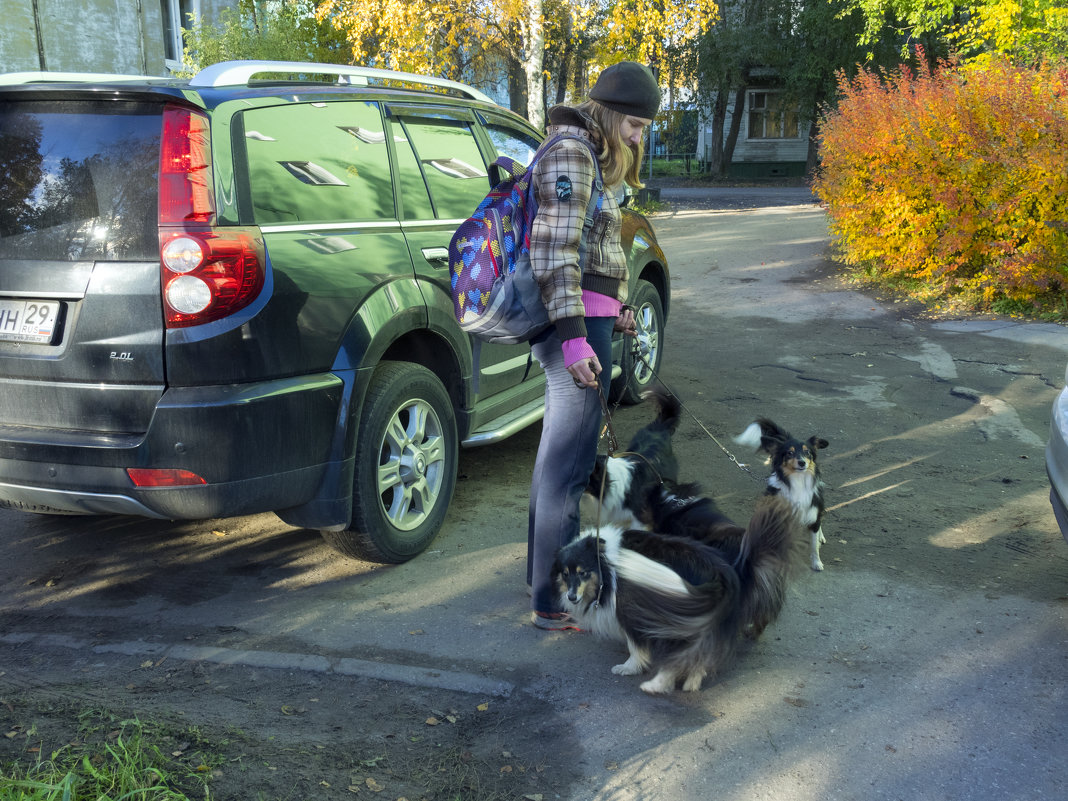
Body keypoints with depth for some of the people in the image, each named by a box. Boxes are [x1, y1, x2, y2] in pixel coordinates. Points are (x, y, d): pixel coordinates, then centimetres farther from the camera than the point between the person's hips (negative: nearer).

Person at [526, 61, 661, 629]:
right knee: (569, 460, -7)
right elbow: (554, 252, -20)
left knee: (557, 451, 18)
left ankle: (545, 572, 32)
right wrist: (574, 336, -25)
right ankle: (552, 602, 1)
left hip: (583, 318, 11)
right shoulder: (571, 154, -13)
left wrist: (614, 307, 27)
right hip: (577, 323, -11)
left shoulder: (589, 157, 19)